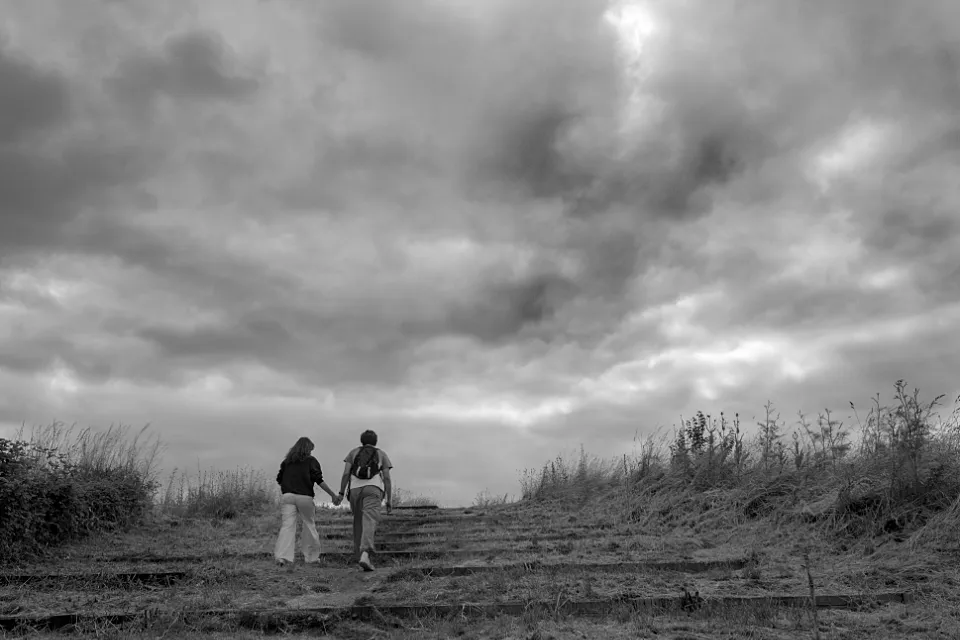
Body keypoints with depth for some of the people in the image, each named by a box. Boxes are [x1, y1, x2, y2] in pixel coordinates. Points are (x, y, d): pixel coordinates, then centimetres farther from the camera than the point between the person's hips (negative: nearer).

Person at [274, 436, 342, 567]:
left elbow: (279, 479, 14)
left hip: (287, 496, 3)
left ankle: (282, 556, -22)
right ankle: (312, 557, 18)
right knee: (309, 525, 11)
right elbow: (319, 480, -4)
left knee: (287, 525, -4)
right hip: (304, 497, -2)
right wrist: (333, 495, -2)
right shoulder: (311, 461, 5)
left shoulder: (287, 461, 17)